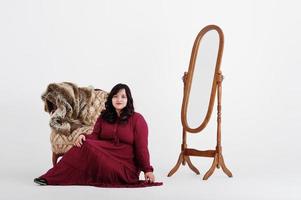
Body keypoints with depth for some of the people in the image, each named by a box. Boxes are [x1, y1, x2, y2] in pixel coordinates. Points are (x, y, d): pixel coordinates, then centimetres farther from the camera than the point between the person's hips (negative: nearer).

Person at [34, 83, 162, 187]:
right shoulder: (104, 116, 12)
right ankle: (51, 176, -26)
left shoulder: (137, 119, -1)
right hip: (105, 156, 4)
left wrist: (148, 170, -10)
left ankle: (52, 178, -24)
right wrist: (84, 136, -17)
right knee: (85, 143, -26)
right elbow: (95, 136, 5)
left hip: (126, 168, -4)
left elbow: (141, 147, -4)